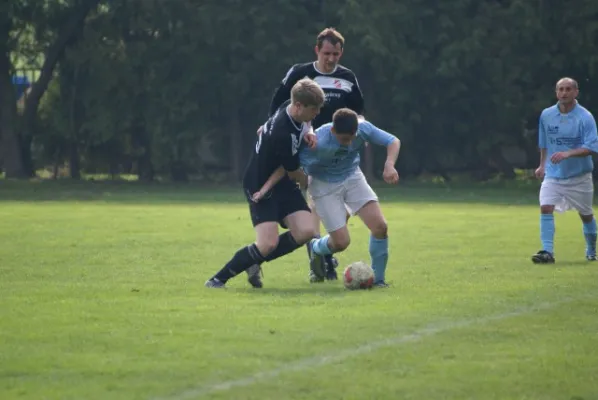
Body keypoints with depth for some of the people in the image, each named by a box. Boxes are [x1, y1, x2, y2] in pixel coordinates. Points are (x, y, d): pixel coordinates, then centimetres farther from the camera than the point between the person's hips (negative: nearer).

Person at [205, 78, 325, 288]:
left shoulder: (293, 112, -5)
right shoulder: (283, 134, -31)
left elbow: (304, 127, 24)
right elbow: (293, 173, -15)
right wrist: (310, 184, 6)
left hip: (282, 183, 9)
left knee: (305, 231, -10)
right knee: (269, 244, -20)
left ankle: (255, 262, 10)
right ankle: (218, 278, -2)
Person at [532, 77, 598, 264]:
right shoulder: (546, 115, -1)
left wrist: (567, 154, -35)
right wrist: (542, 165, 19)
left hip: (579, 176, -2)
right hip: (553, 174, 2)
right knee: (545, 208, -18)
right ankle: (547, 252, -20)